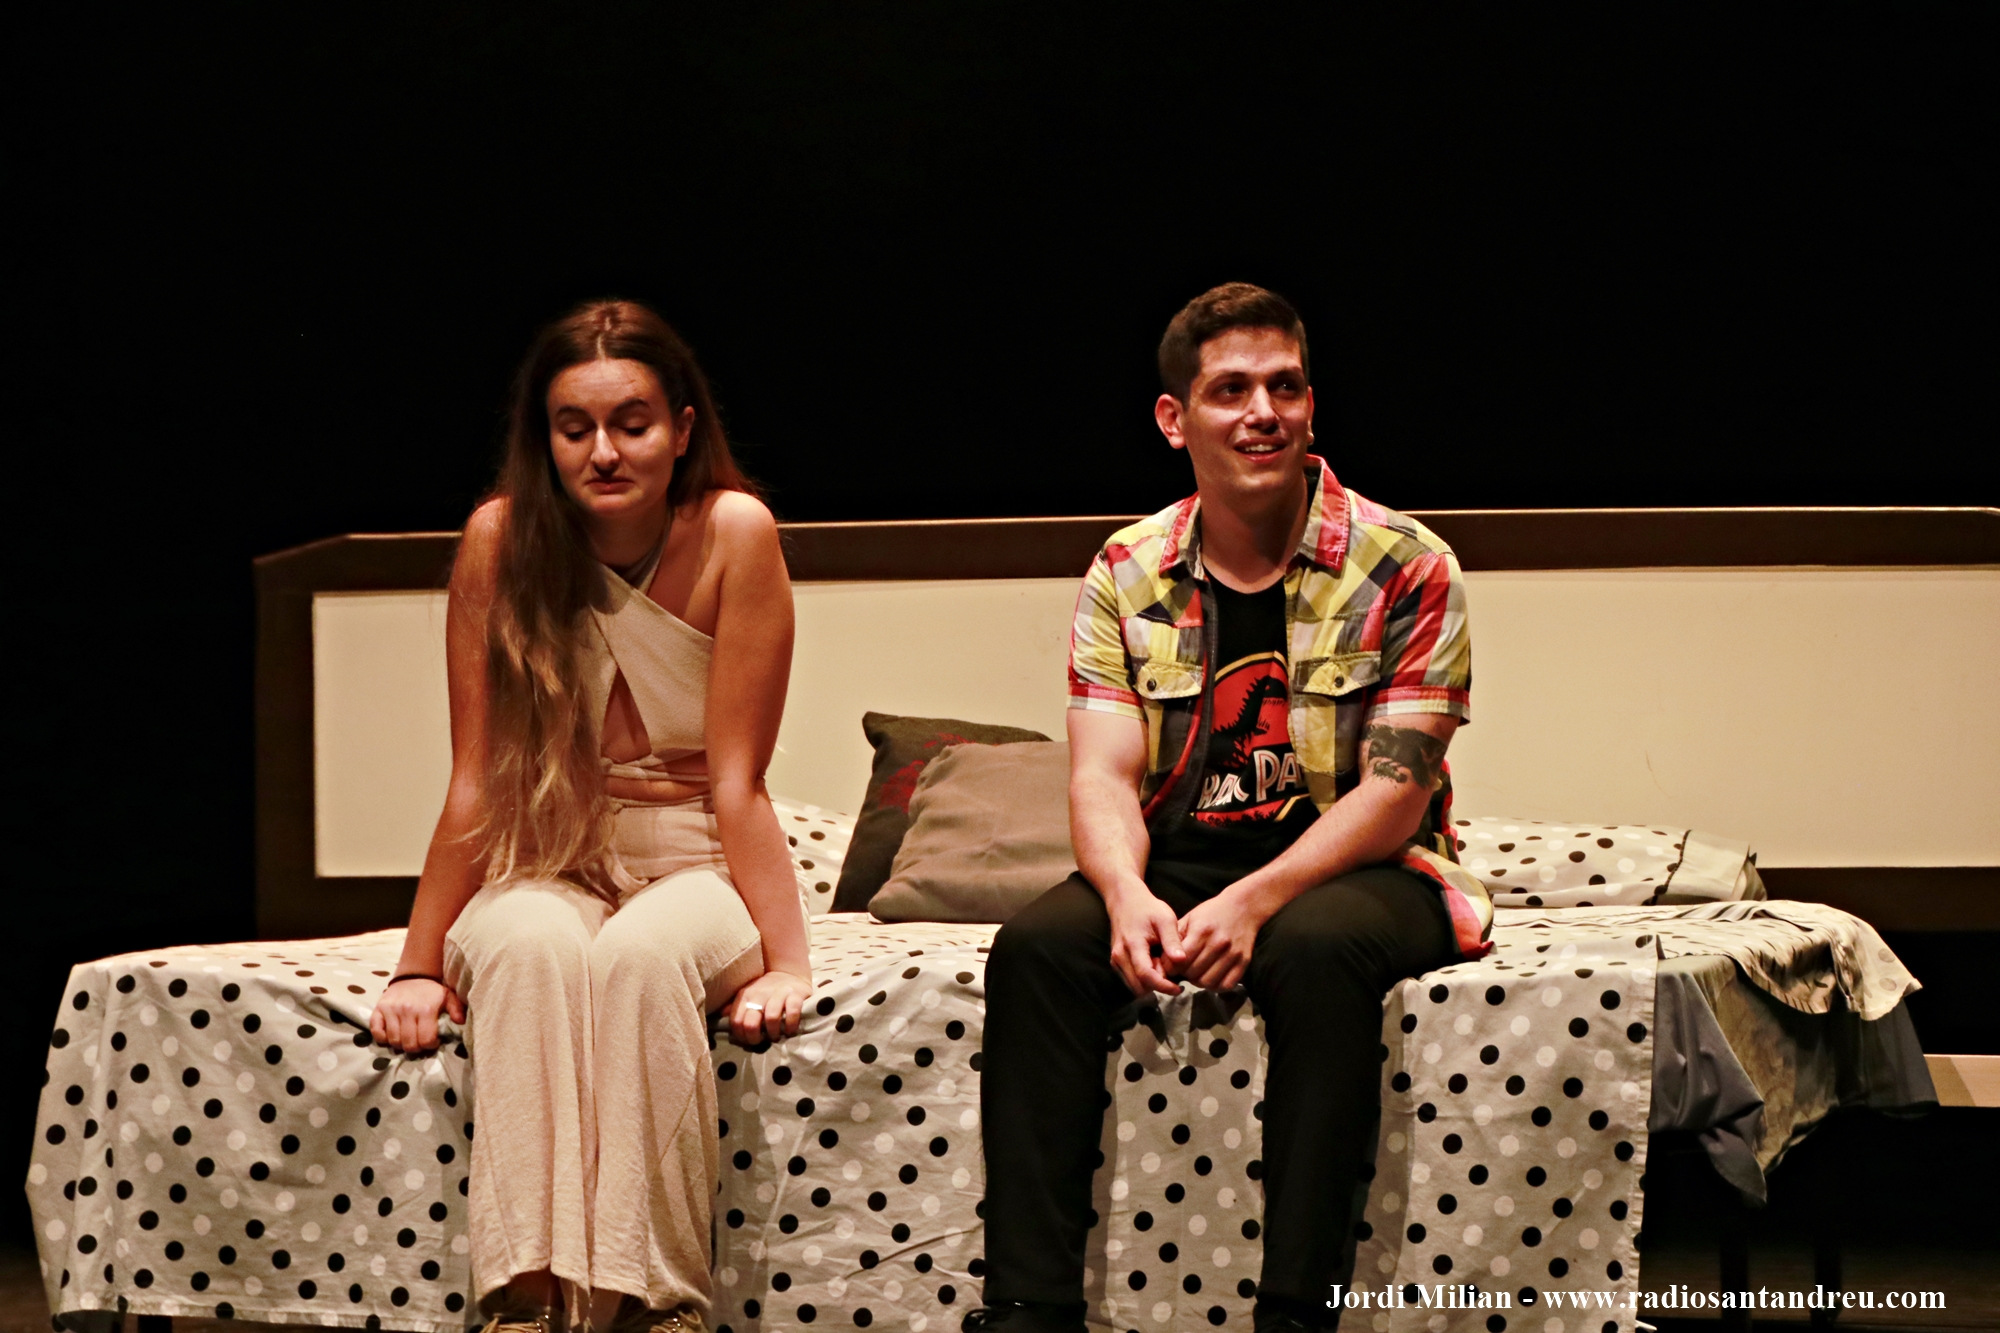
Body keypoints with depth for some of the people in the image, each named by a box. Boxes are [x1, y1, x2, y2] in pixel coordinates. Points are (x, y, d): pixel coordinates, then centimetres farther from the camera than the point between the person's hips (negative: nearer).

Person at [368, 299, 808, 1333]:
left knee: (641, 954, -34)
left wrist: (785, 962, -17)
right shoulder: (501, 538, -6)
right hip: (549, 870, 1)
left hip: (692, 870, -1)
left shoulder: (733, 534, -10)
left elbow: (736, 781, -10)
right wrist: (419, 966, -7)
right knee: (530, 946, -33)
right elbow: (476, 782, -4)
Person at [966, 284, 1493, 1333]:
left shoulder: (1403, 567, -5)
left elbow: (1394, 792, -11)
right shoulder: (1126, 575, 6)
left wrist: (1254, 903, -26)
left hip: (1354, 868, -3)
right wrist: (1128, 897, -25)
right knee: (1036, 948, -25)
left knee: (1318, 950, -37)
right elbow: (1103, 777, -1)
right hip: (1175, 864, 3)